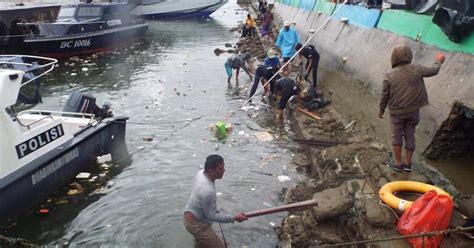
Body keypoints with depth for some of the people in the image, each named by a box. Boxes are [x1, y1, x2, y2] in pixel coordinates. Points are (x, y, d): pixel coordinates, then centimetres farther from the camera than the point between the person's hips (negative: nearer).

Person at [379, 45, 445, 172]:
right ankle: (408, 163, 22)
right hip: (414, 110, 2)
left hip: (397, 111, -2)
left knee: (397, 136, 12)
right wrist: (438, 62, 29)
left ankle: (398, 163, 17)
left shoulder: (389, 75, -14)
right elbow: (433, 71, 8)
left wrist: (381, 110, 7)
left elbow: (385, 96, -8)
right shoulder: (416, 69, -10)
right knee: (410, 135, 13)